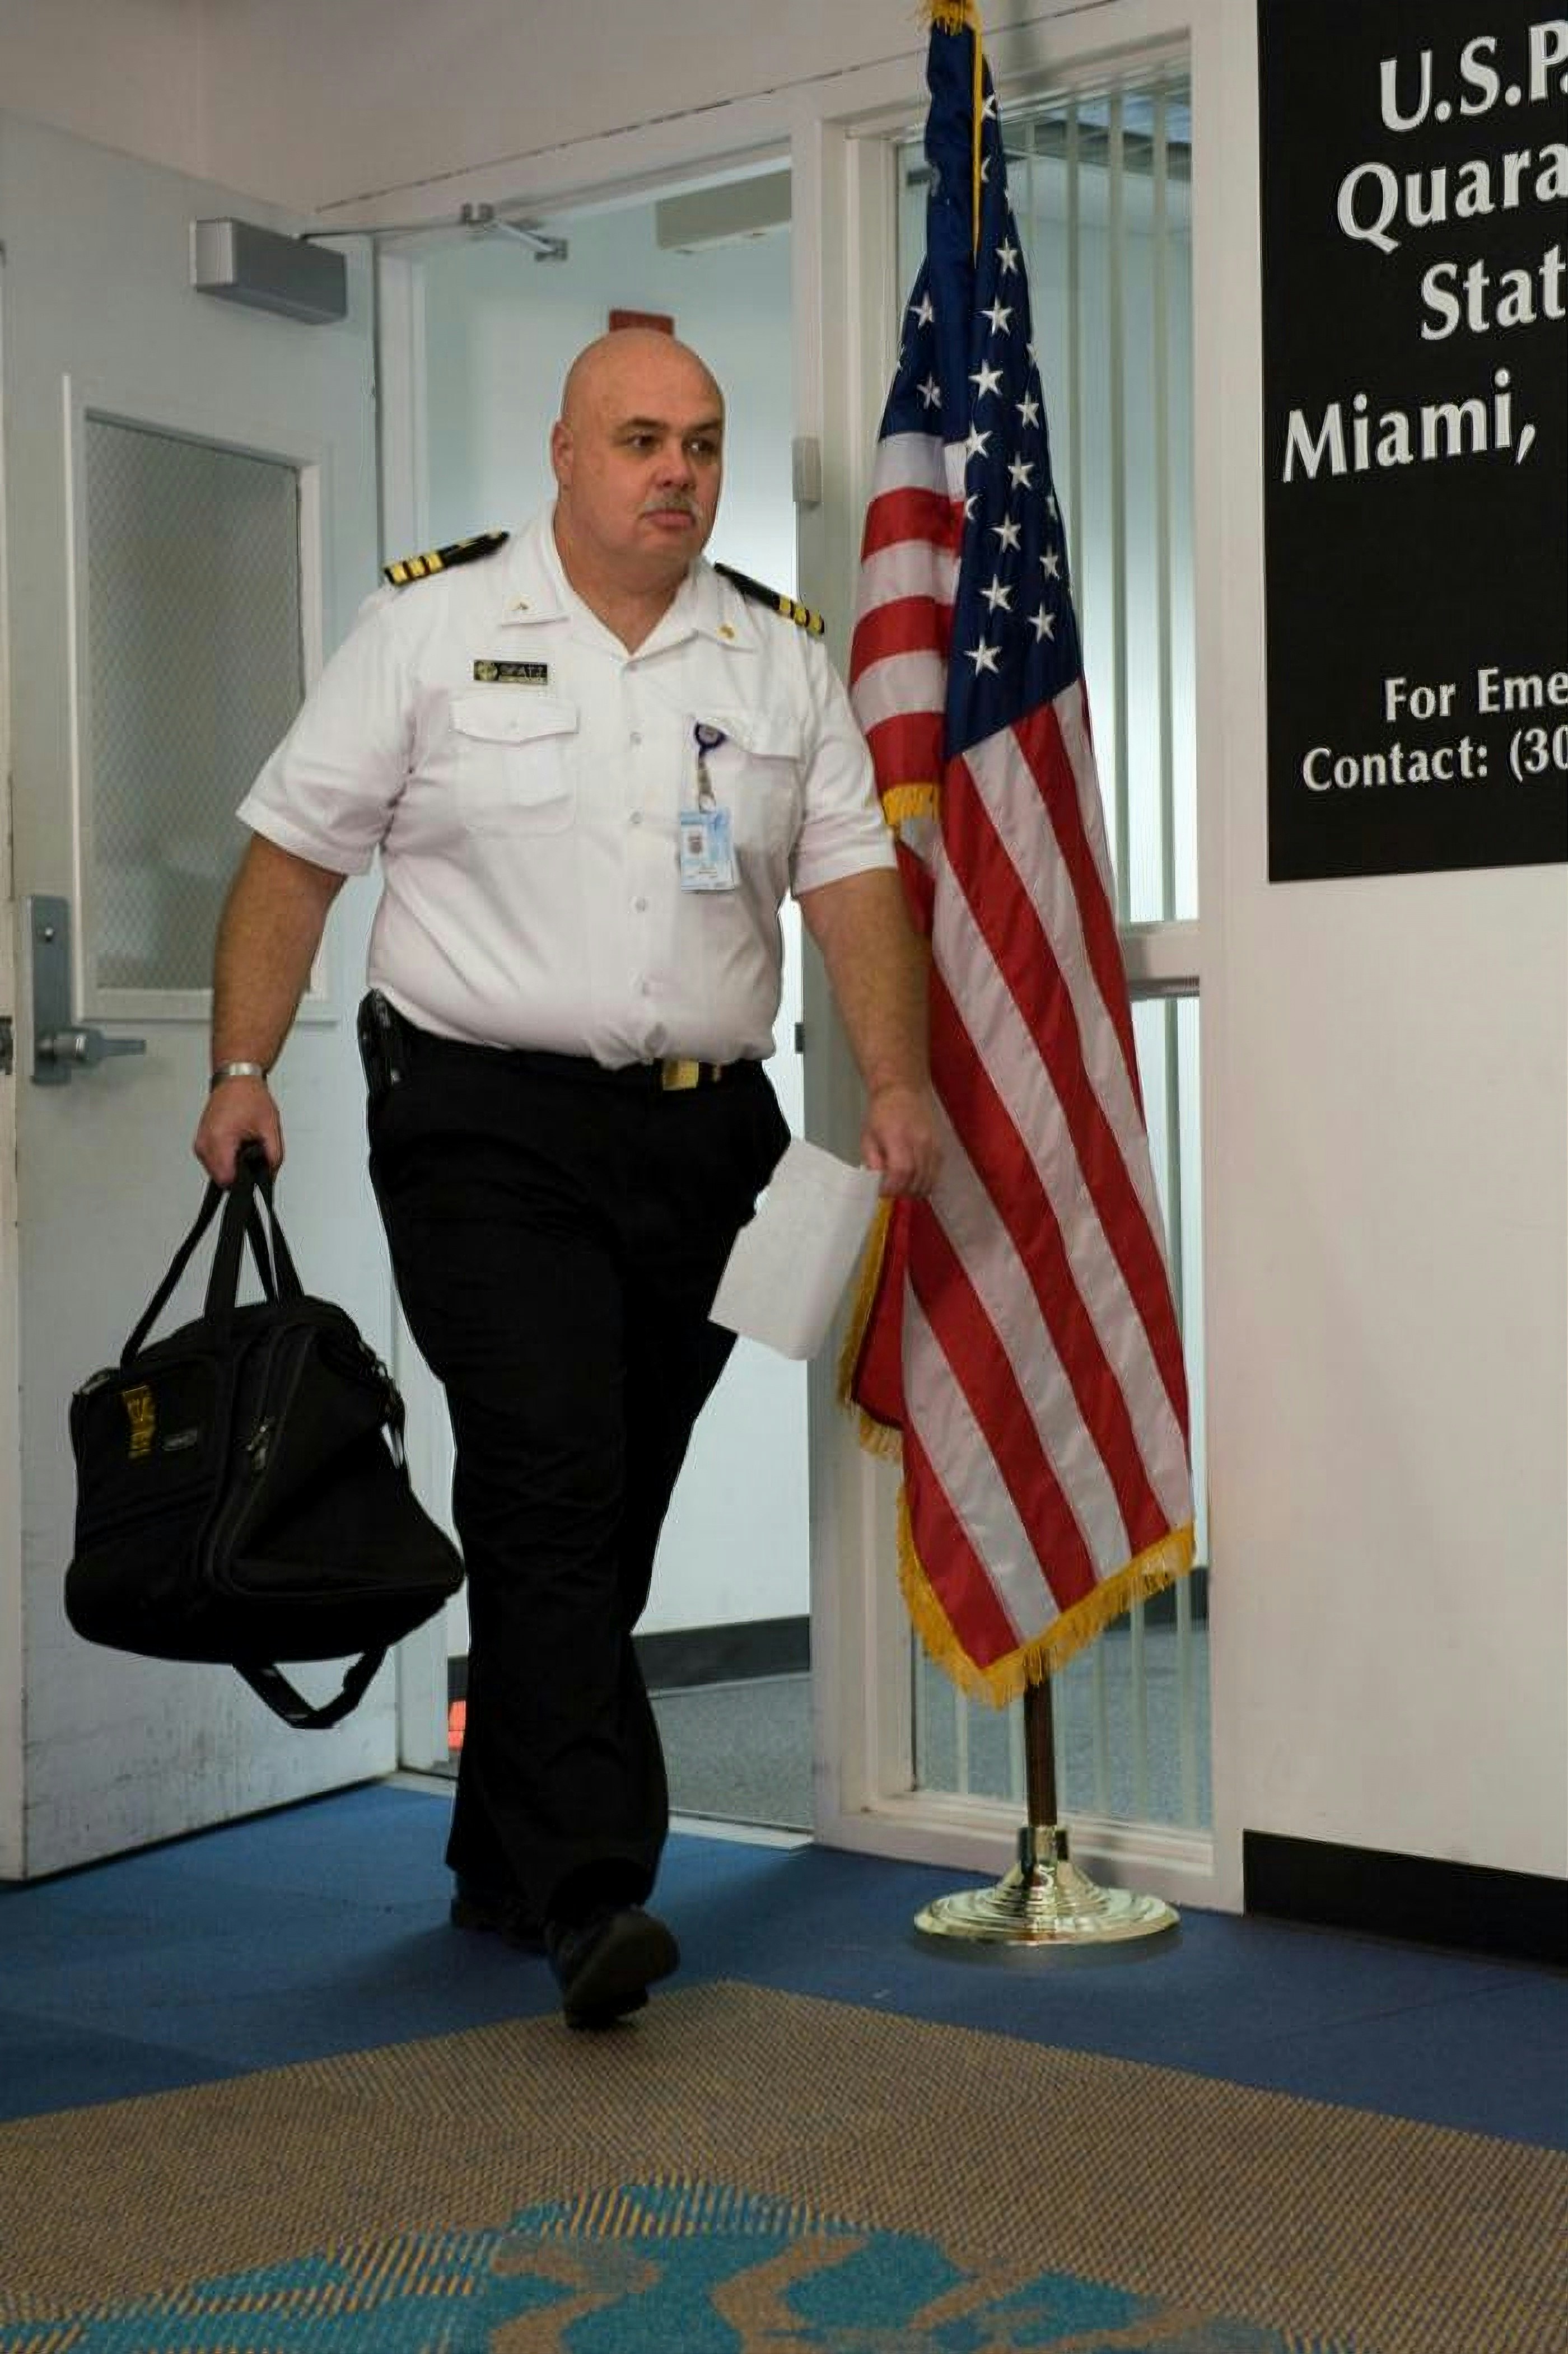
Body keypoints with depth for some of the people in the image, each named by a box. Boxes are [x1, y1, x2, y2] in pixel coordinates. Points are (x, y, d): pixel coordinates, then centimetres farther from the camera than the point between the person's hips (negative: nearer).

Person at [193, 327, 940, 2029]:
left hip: (703, 1136, 4)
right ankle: (591, 1890, -14)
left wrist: (895, 1081, -6)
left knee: (613, 1513, 9)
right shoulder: (432, 623, 2)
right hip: (488, 1125, -4)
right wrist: (243, 1070, -6)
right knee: (548, 1489, -14)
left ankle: (505, 1863, 24)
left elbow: (851, 881, 7)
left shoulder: (782, 658, 12)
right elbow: (294, 853, 2)